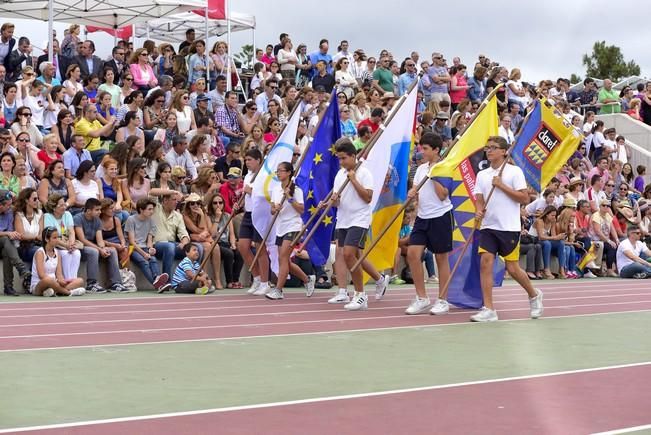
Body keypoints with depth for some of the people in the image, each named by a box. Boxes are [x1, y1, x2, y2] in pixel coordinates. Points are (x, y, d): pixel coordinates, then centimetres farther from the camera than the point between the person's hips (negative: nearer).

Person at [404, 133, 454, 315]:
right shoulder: (421, 168, 11)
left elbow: (442, 195, -16)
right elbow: (416, 190, 14)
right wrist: (412, 193, -8)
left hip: (441, 216, -6)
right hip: (422, 216, 6)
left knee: (441, 258, 2)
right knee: (412, 253, -6)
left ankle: (443, 300, 12)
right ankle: (421, 298, 3)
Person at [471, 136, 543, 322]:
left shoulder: (514, 172, -3)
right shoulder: (482, 175, 11)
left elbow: (524, 198, -9)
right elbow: (479, 199, 12)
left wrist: (501, 185, -13)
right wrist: (479, 211, -10)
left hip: (509, 228, -4)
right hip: (487, 227, 4)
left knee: (512, 268, 1)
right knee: (485, 263, -10)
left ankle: (534, 295, 29)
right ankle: (488, 310, -7)